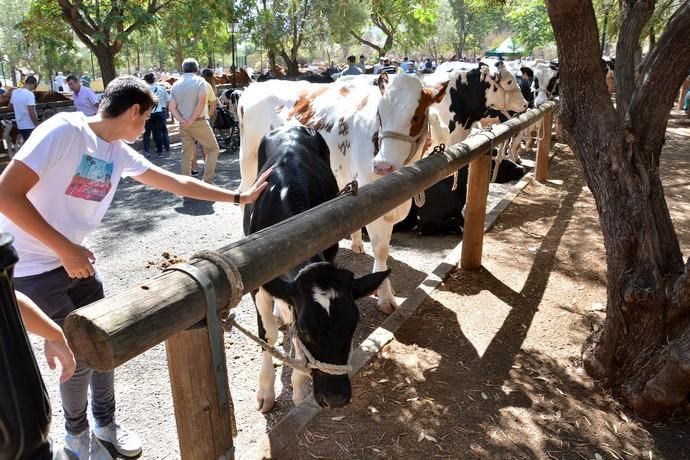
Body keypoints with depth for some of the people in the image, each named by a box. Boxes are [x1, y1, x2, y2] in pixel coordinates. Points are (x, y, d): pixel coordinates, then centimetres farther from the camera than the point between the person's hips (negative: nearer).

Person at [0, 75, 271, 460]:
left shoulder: (119, 152, 3)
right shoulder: (65, 130, -21)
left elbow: (176, 182, 8)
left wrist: (239, 197, 10)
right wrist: (66, 249, -23)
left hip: (73, 259, 8)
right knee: (81, 354, -2)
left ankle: (106, 423, 33)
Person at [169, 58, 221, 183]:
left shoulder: (176, 84, 12)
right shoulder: (199, 80, -2)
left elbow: (172, 108, 4)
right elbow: (201, 102, -15)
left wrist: (182, 120, -7)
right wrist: (192, 120, -12)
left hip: (183, 125, 5)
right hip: (199, 122, -5)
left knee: (187, 153, 11)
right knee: (213, 149, 4)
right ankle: (207, 181, -5)